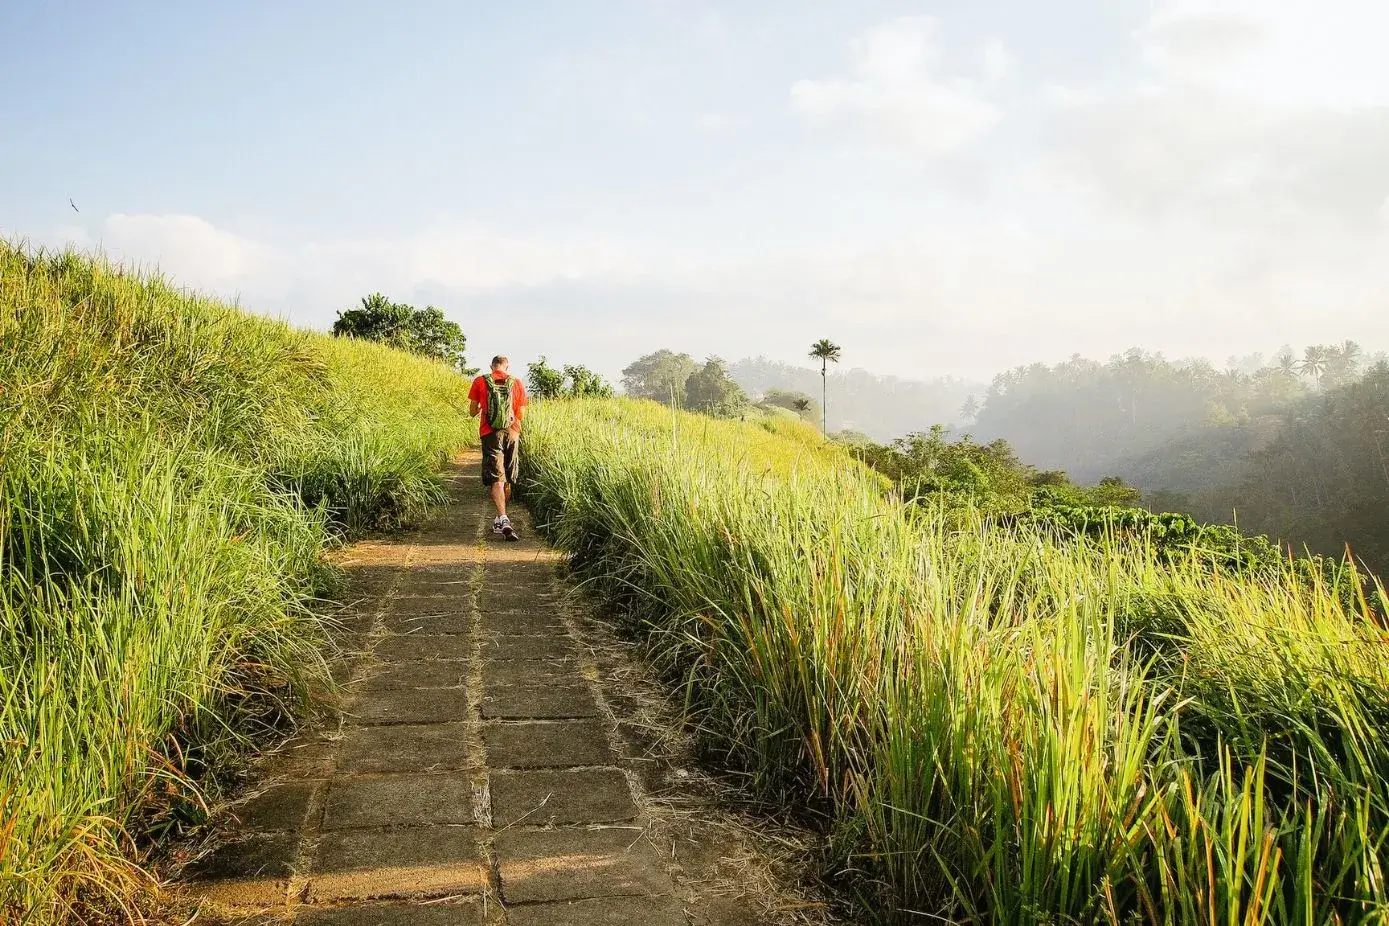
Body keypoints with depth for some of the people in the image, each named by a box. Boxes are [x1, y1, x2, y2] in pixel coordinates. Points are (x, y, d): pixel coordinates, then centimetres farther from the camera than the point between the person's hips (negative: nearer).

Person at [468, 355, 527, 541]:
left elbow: (472, 412, 7)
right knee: (507, 480, 14)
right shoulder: (517, 384, 5)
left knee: (496, 479, -6)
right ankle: (500, 520, 24)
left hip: (490, 434, -2)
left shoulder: (480, 382, 2)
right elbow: (521, 414, 7)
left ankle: (503, 519, -24)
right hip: (511, 434, 2)